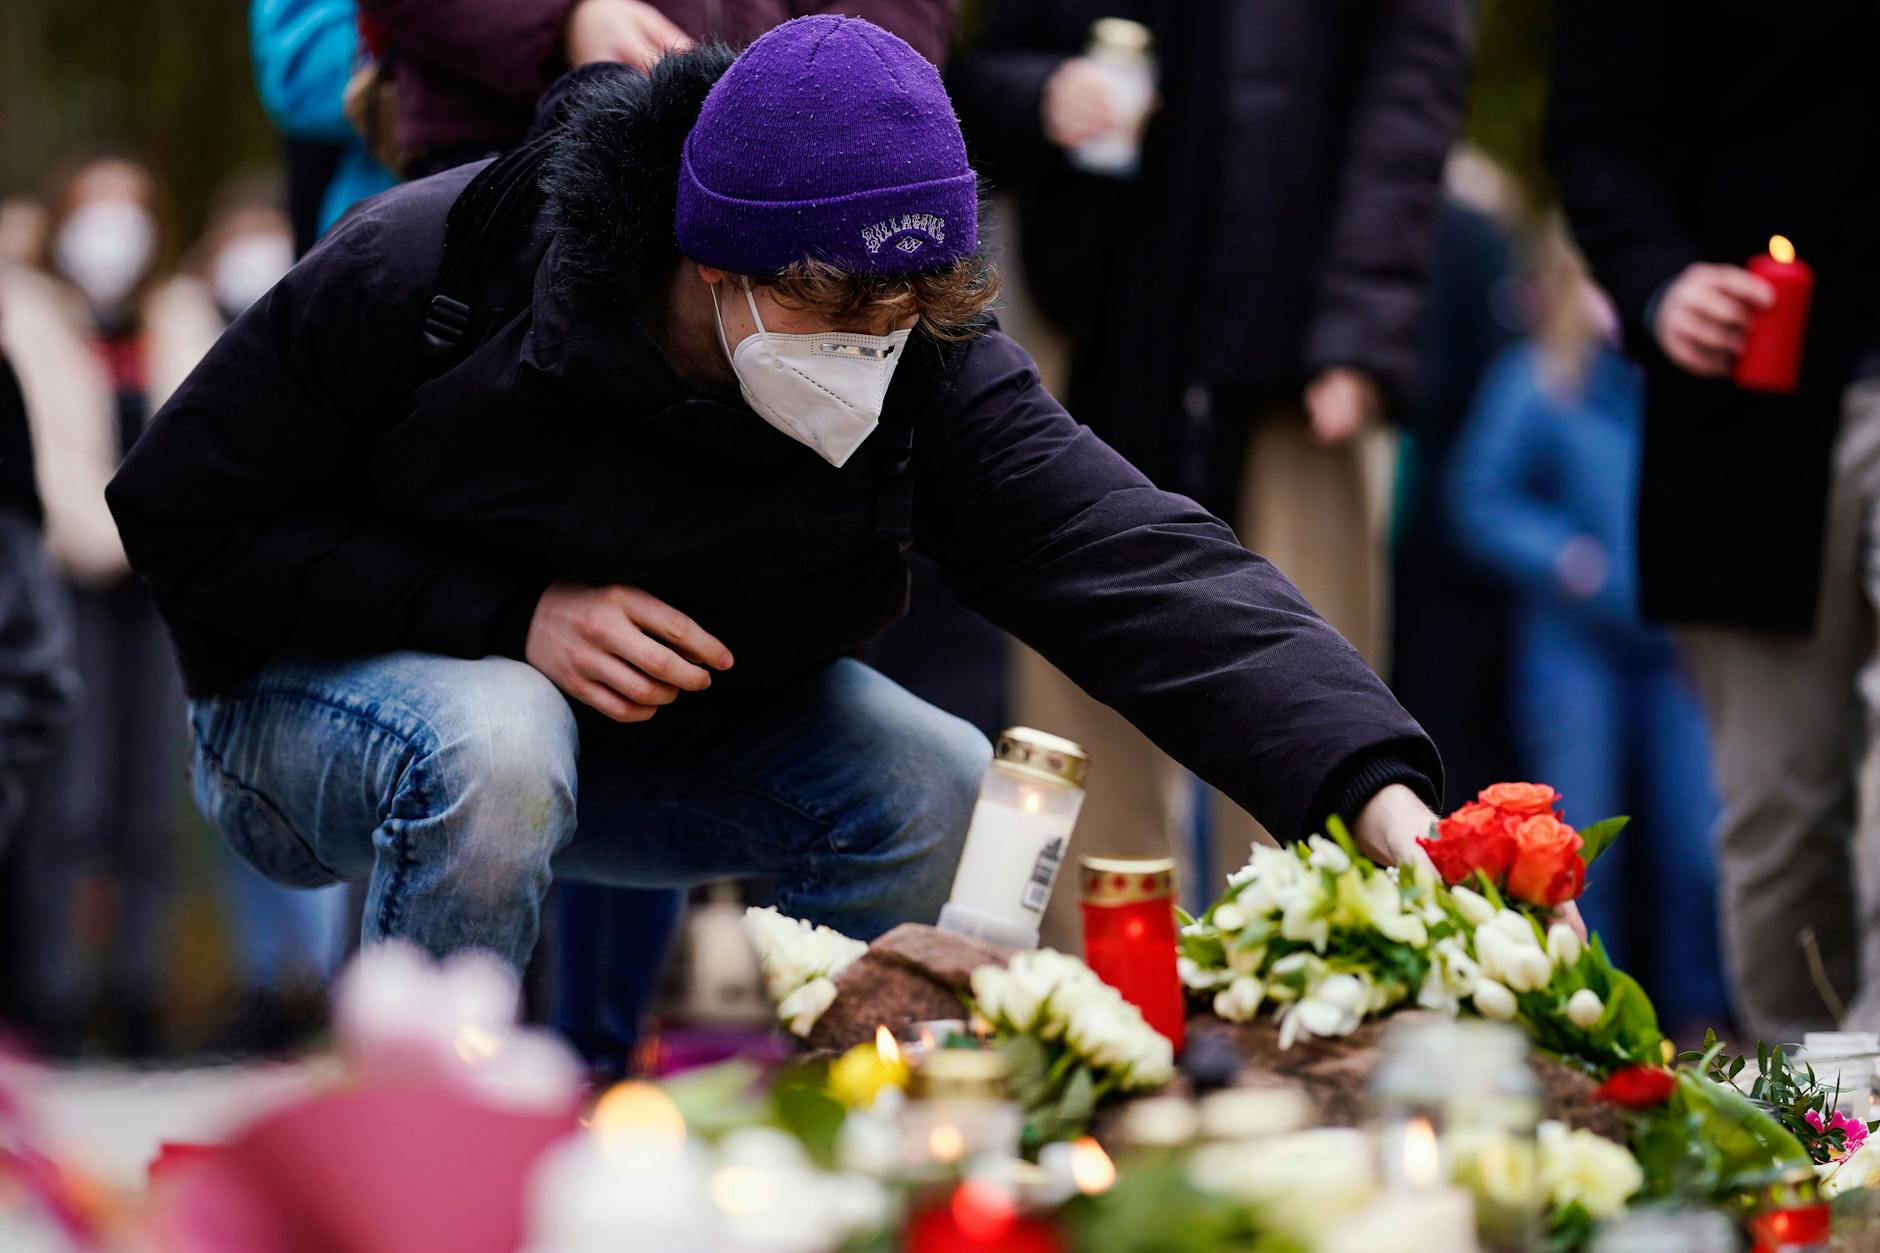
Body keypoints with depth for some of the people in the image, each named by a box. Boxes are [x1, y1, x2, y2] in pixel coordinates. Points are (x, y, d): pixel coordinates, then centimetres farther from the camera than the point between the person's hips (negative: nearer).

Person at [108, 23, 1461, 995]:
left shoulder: (925, 366, -21)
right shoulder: (423, 274, -29)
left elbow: (1144, 562, -32)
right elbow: (182, 515, -21)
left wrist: (1374, 794, -47)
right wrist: (510, 613, -31)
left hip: (669, 726, 4)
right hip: (317, 691, -4)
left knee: (942, 794, -17)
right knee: (496, 753, -38)